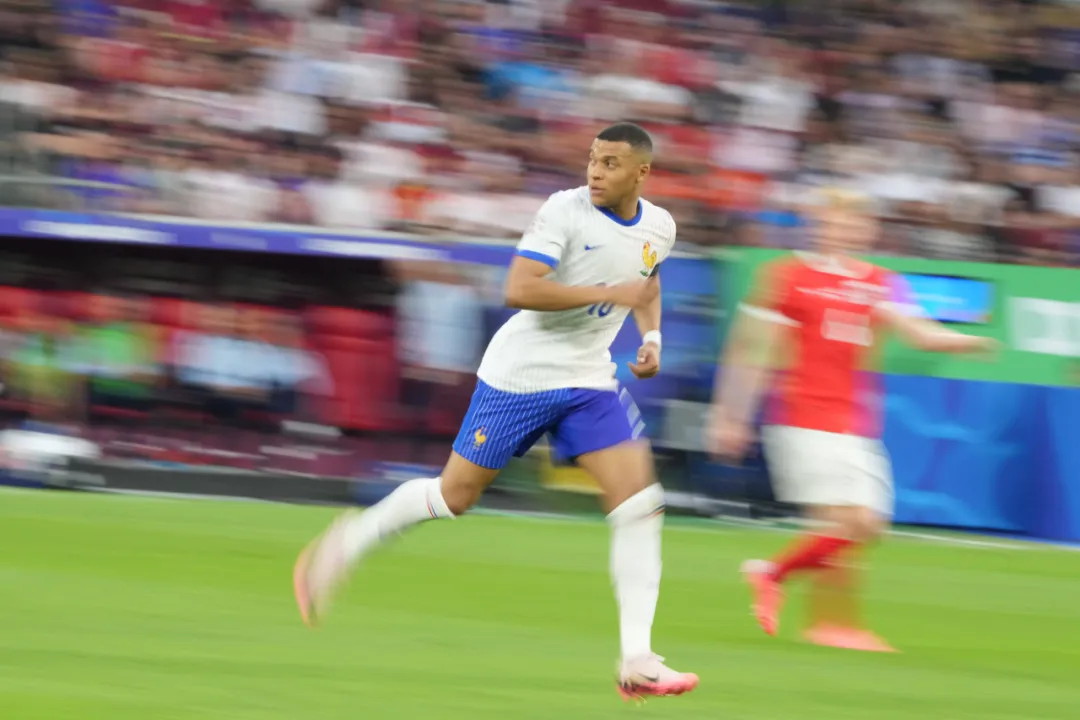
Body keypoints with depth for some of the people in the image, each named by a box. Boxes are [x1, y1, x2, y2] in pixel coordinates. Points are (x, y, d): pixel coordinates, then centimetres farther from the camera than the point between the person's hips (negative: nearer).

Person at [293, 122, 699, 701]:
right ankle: (342, 546, 27)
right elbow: (519, 289, -27)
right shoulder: (566, 210, -17)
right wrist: (609, 292, -29)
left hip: (589, 382, 5)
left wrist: (651, 336, 7)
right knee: (455, 495, 2)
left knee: (640, 505, -11)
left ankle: (637, 660, -10)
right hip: (520, 373, -5)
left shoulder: (659, 228, 3)